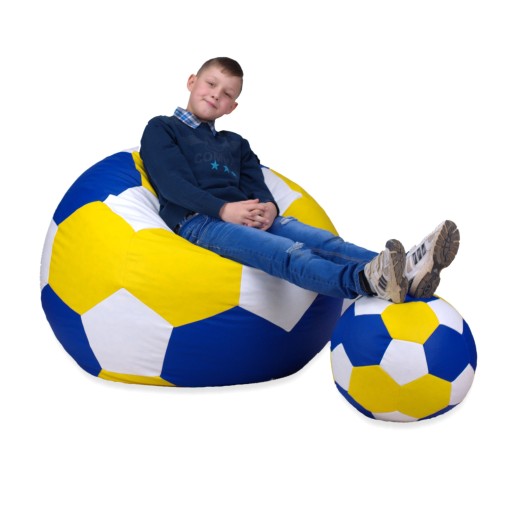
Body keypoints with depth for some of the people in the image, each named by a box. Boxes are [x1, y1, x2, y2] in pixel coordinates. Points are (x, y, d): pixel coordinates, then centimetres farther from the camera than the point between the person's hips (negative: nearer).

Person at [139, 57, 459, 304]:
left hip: (249, 216, 6)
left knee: (321, 241, -25)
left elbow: (256, 185, 15)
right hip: (198, 220, -6)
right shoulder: (161, 129, 15)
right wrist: (224, 209, -18)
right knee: (286, 253, -36)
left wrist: (268, 207, -12)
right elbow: (171, 183, -3)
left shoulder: (236, 144, 32)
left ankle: (404, 271, -47)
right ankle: (367, 280, -62)